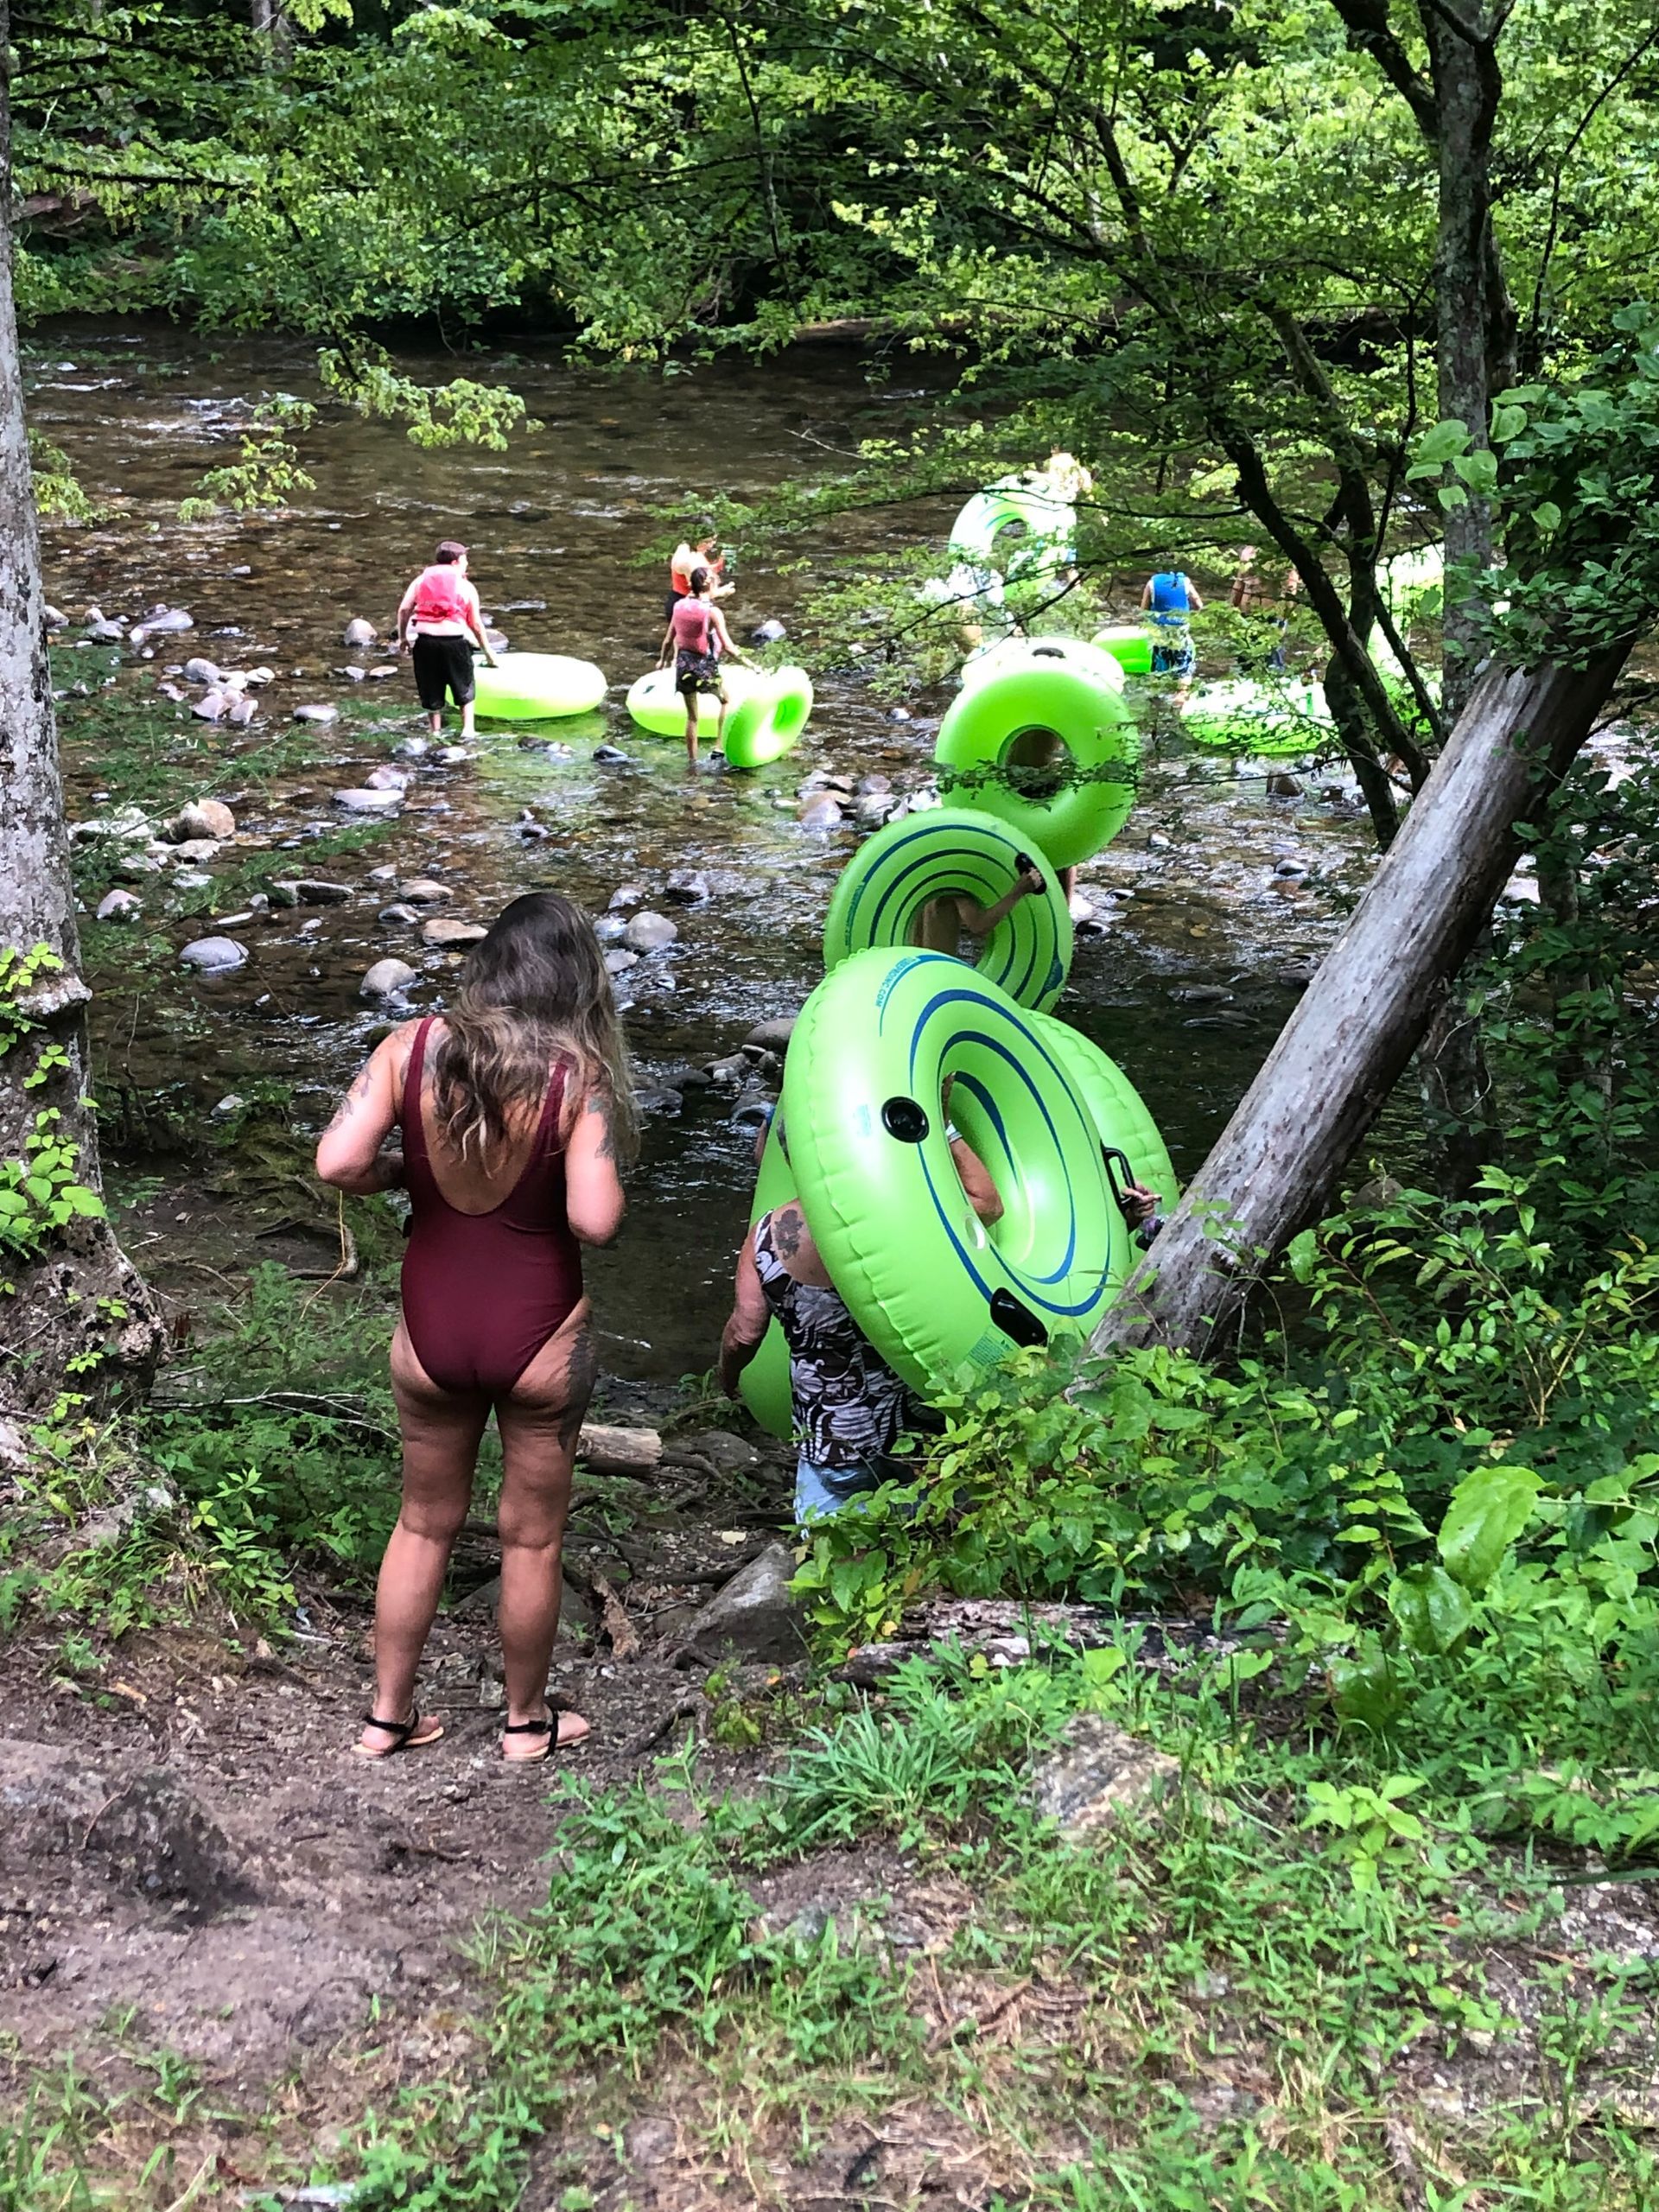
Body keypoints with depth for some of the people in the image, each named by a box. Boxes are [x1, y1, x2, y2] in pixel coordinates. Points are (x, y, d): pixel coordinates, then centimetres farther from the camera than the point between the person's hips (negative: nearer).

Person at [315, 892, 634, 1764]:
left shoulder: (411, 1048, -10)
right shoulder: (577, 1077, -17)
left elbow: (338, 1163, -16)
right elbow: (594, 1221, -24)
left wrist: (410, 1170, 3)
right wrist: (576, 1173, -2)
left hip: (431, 1332, 3)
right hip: (538, 1339, -2)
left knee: (424, 1522, 22)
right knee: (531, 1538, 17)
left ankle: (387, 1715, 33)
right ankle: (527, 1721, 34)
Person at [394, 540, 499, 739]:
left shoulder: (421, 580, 12)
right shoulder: (466, 587, 6)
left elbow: (404, 609, 2)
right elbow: (476, 624, 7)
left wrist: (402, 637, 11)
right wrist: (488, 651, 17)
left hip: (424, 638, 2)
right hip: (454, 639, -2)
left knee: (431, 689, 16)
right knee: (464, 686, 18)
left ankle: (435, 731, 23)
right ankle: (468, 729, 12)